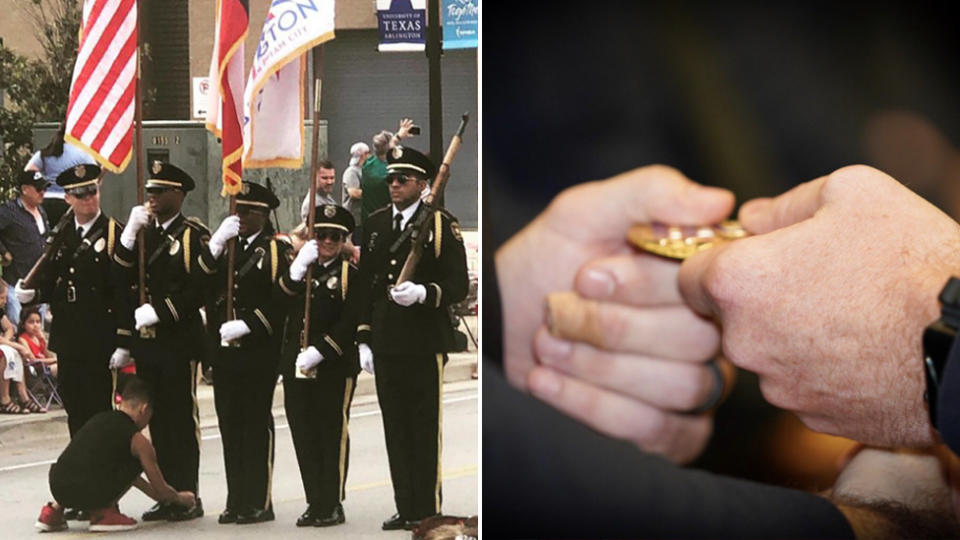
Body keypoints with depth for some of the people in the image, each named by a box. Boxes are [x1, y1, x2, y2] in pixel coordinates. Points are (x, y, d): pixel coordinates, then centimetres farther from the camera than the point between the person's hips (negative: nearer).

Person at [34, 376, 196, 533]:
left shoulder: (98, 419, 23)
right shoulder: (138, 440, 4)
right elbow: (161, 490, 12)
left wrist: (154, 493, 45)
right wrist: (180, 498, 34)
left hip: (57, 487, 6)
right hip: (87, 493, -6)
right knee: (137, 461, 12)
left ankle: (55, 510, 25)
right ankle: (103, 512, 6)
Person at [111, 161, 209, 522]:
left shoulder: (194, 236, -5)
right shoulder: (142, 233, 14)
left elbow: (199, 289, -13)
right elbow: (123, 281, 5)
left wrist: (159, 312, -16)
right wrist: (129, 236, -6)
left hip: (179, 343, -6)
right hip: (145, 343, 6)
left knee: (182, 419, -1)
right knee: (158, 420, 9)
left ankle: (188, 495, 5)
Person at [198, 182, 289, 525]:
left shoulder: (274, 250, -2)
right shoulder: (226, 247, 16)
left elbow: (279, 301, -10)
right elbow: (199, 283, 4)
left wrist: (246, 325, -17)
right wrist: (216, 244, -5)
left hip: (258, 352, -6)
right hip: (225, 352, 6)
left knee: (257, 424, -2)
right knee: (230, 424, 8)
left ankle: (259, 502, 3)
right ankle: (237, 500, 14)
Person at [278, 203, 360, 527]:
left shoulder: (351, 274, -1)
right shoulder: (300, 270, 13)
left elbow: (350, 323, -10)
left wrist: (319, 353, -18)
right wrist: (297, 269, -16)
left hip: (334, 367, -5)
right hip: (296, 367, 5)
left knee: (333, 436, 0)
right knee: (304, 437, 6)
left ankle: (333, 505, 6)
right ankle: (314, 503, 13)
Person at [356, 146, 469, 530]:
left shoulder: (441, 225, -4)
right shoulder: (375, 224, 13)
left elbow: (458, 285, -6)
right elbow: (365, 284, 15)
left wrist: (423, 293, -24)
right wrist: (364, 339, 11)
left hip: (424, 343, -5)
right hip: (385, 344, 5)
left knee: (425, 430, 0)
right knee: (396, 430, 9)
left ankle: (427, 511, 6)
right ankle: (405, 509, 16)